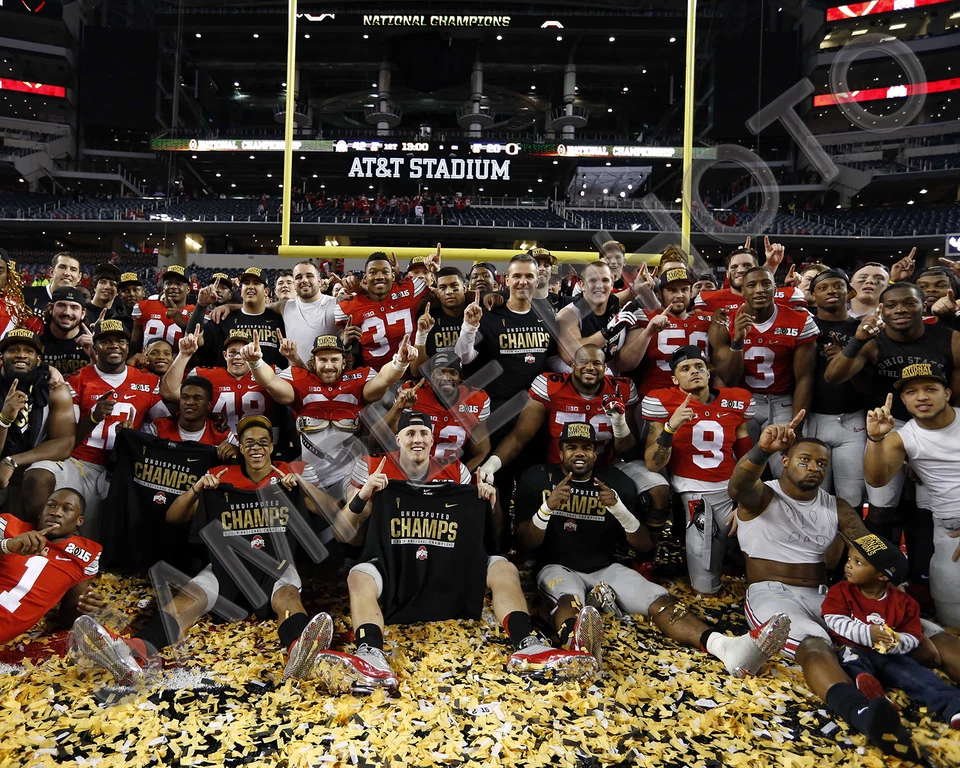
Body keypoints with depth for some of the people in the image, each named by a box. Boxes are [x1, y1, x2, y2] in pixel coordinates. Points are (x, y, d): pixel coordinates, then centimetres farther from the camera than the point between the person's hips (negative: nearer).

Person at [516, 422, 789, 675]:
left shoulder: (616, 481, 3)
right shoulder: (538, 478, -3)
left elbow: (644, 545, 0)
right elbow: (527, 543, -7)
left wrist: (619, 508, -20)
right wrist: (547, 507, -27)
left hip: (605, 568, 4)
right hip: (558, 567, -4)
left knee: (660, 602, -23)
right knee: (568, 601, -39)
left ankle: (729, 649, -43)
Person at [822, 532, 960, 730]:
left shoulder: (902, 602, 8)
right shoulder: (840, 592, 6)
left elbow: (913, 637, 4)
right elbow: (834, 620, -7)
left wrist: (895, 643, -19)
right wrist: (866, 633, -21)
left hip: (890, 657, 2)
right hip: (854, 650, -2)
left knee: (918, 676, -21)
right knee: (851, 660, -35)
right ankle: (864, 680, -65)